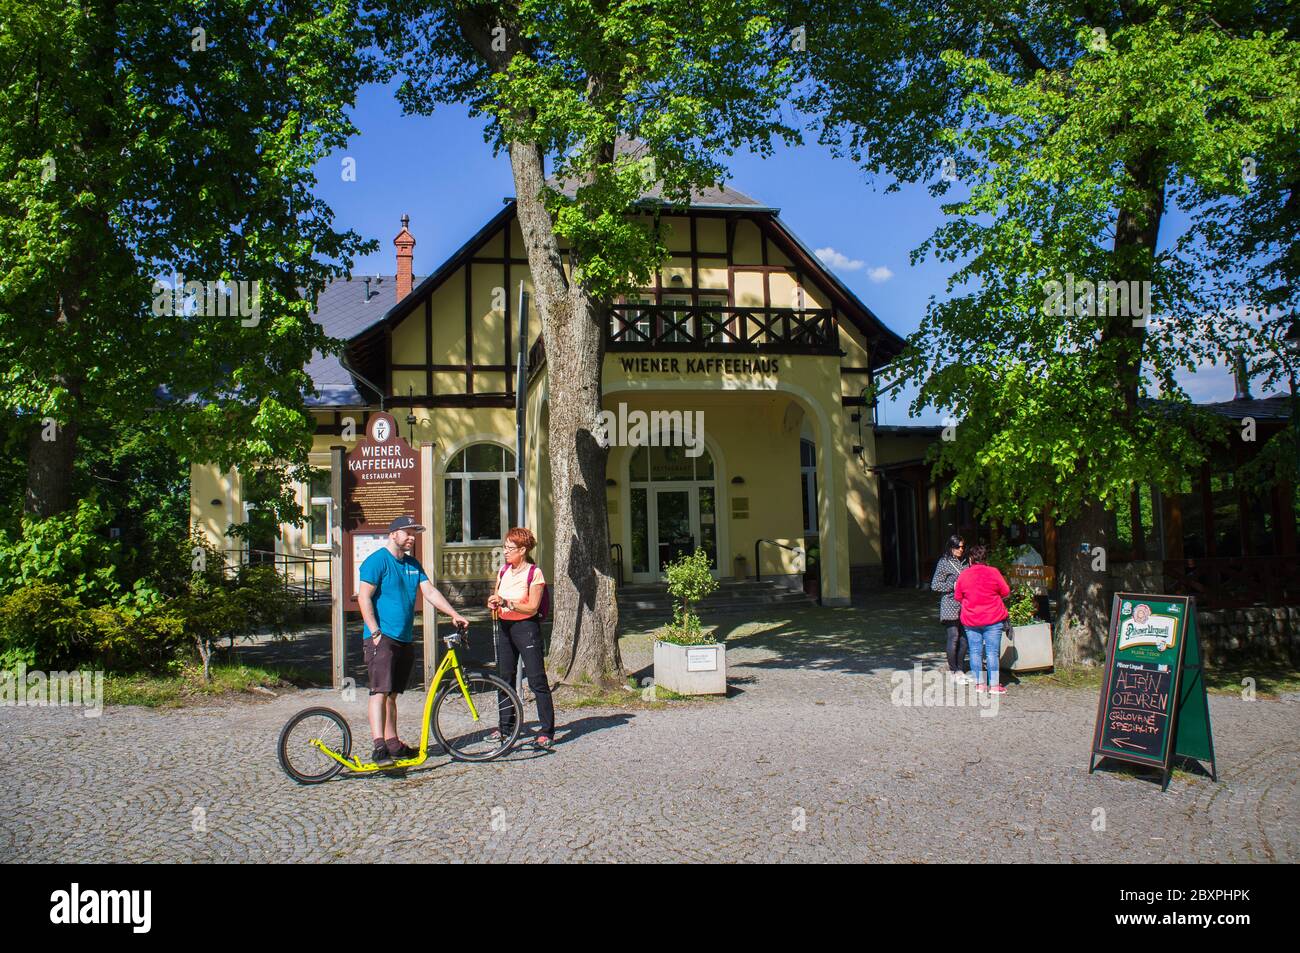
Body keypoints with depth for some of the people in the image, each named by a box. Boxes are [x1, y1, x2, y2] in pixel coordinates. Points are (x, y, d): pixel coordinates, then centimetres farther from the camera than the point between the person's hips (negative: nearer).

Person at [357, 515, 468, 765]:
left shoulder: (413, 564, 16)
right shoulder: (376, 561, -8)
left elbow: (429, 591, 10)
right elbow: (364, 597, -13)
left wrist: (454, 614, -1)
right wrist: (375, 633, -18)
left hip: (404, 639, 8)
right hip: (381, 638, -8)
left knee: (392, 693, 13)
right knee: (380, 691, -15)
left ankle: (393, 744, 17)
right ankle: (379, 746, -20)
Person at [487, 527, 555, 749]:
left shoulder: (534, 572, -10)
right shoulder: (504, 570, 9)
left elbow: (532, 608, -15)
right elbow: (497, 597, 17)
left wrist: (505, 602, -22)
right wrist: (493, 604, -6)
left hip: (526, 627, -7)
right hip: (505, 627, 7)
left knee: (537, 679, -7)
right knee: (504, 678, 12)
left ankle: (547, 731, -4)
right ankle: (506, 727, 23)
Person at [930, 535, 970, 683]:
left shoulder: (965, 562, 13)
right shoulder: (944, 563, -3)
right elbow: (935, 585, -6)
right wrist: (952, 586, -14)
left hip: (964, 607, 6)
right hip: (950, 606, -6)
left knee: (964, 638, 6)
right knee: (953, 638, -5)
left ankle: (960, 670, 16)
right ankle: (952, 671, 5)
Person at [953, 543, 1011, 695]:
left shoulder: (964, 574, -1)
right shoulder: (993, 572, -6)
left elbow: (957, 597, 7)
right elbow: (1006, 593, 2)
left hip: (970, 620, 2)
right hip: (993, 619, -2)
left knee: (975, 651, 8)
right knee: (992, 651, 1)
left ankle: (978, 684, 10)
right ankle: (994, 685, 1)